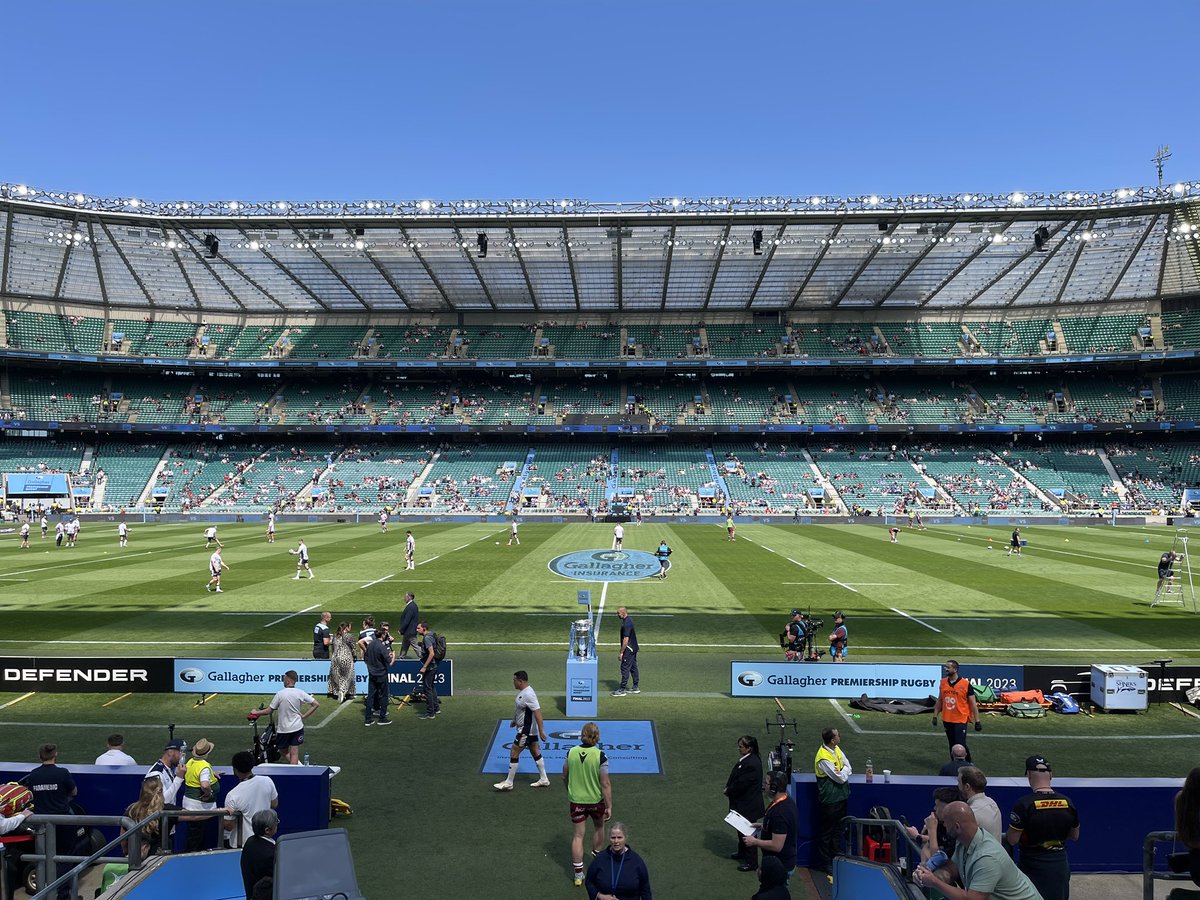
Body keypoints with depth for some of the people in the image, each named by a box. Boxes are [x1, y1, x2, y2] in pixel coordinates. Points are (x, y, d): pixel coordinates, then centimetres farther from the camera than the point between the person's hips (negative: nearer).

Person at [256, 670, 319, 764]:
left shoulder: (280, 694, -14)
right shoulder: (300, 693, -5)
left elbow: (269, 710, -6)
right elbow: (316, 704, -5)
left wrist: (256, 712, 10)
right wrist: (304, 716, 1)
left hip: (283, 728, -2)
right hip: (297, 727, 2)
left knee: (284, 752, 15)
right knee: (294, 752, 5)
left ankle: (298, 766, 1)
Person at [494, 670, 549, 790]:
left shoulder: (528, 694, -26)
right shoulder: (522, 691, 5)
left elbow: (538, 712, -28)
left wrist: (541, 731, -28)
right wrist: (514, 720, 32)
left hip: (526, 730, -10)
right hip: (530, 730, 10)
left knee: (514, 754, -2)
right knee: (535, 753, 15)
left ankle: (508, 783, 8)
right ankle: (543, 780, 24)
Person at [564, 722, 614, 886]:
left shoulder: (571, 752, -9)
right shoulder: (600, 756, -20)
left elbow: (565, 777, 5)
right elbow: (605, 784, -17)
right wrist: (609, 806, -9)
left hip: (576, 800, 2)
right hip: (596, 800, -1)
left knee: (578, 835, 9)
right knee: (598, 826, 26)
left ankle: (578, 874, 11)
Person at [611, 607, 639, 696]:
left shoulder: (626, 624, -23)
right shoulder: (629, 620, 9)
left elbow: (626, 640, -25)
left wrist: (621, 652, -19)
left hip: (628, 650, -10)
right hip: (634, 648, 10)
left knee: (625, 669, -5)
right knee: (633, 667, 16)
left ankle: (622, 690, -1)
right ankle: (636, 687, 24)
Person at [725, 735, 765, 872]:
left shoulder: (751, 764, -31)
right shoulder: (745, 759, 1)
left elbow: (740, 784, -27)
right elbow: (735, 777, 10)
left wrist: (728, 791, -11)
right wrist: (729, 787, -4)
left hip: (748, 805, -10)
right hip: (743, 803, 10)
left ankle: (751, 862, 20)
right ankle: (742, 852, 45)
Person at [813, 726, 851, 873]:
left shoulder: (836, 749, 1)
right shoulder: (823, 758, -27)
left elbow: (848, 768, 4)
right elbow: (841, 778, -24)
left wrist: (842, 772, -16)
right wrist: (845, 772, -5)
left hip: (841, 796, 8)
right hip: (830, 799, -8)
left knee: (838, 829, 20)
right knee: (827, 832, 6)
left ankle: (835, 858, 35)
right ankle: (825, 863, 19)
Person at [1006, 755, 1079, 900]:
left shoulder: (1023, 804, -21)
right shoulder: (1068, 803, -5)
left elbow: (1012, 840, -16)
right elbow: (1075, 836, 10)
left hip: (1032, 866, -4)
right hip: (1060, 865, 5)